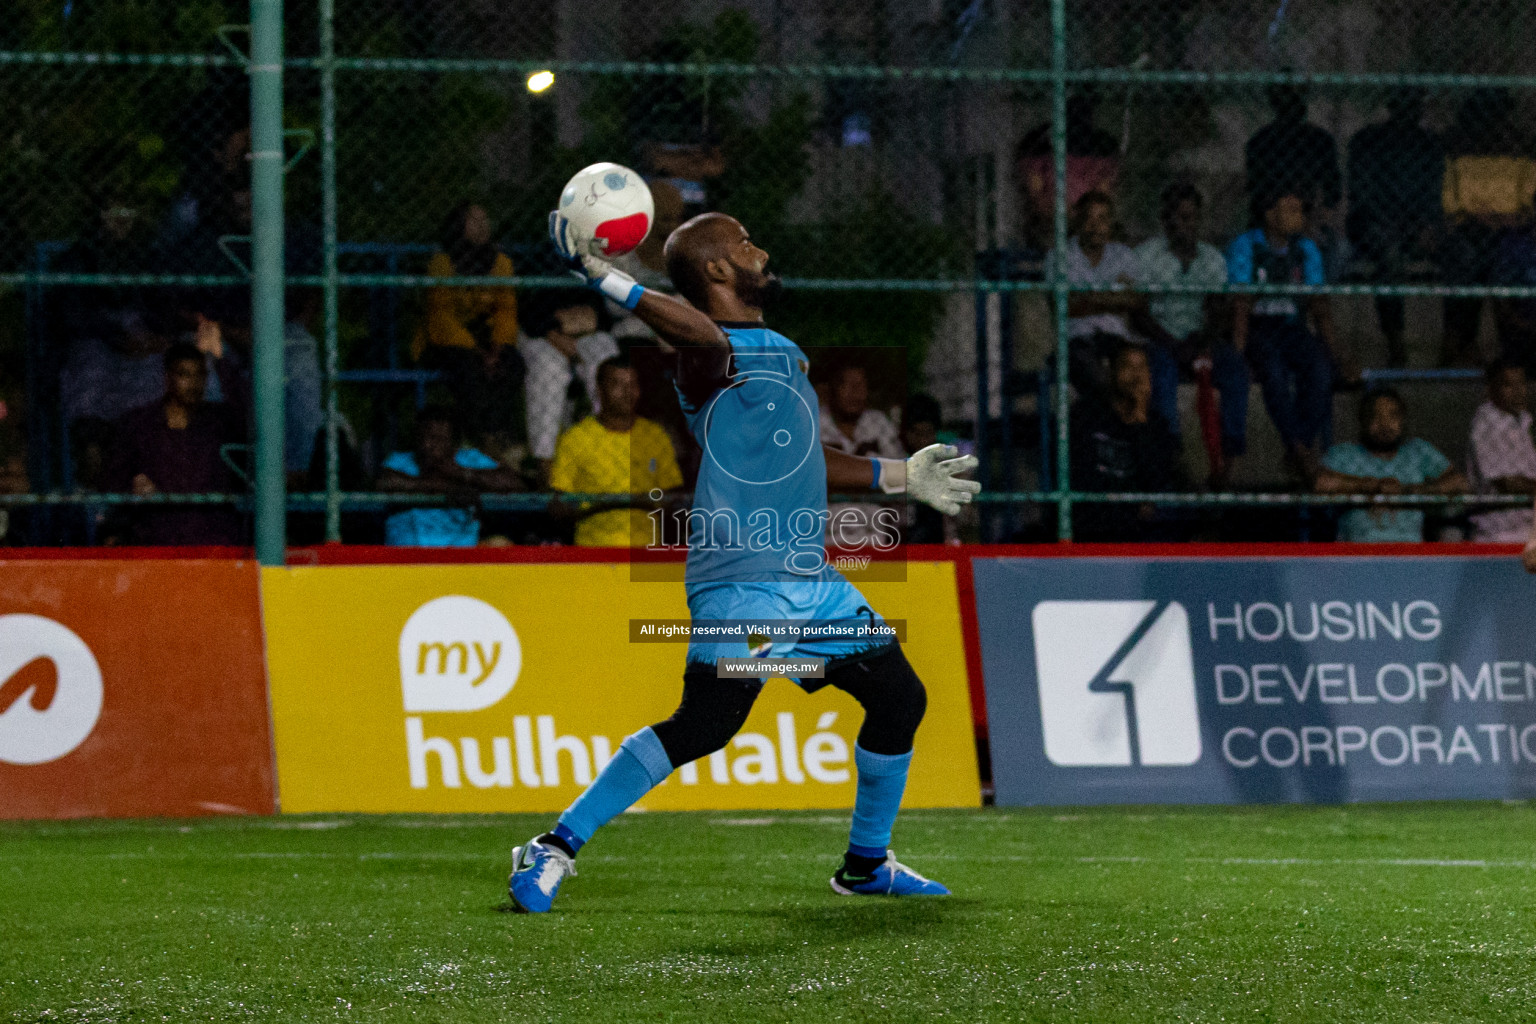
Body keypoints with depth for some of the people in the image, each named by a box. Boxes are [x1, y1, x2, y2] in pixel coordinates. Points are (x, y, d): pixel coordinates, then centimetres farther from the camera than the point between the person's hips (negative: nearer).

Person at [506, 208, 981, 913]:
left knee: (899, 697, 13)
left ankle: (866, 864, 30)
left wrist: (899, 477, 37)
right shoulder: (711, 353, -7)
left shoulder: (784, 351, 22)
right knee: (703, 726, -18)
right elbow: (699, 332, -33)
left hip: (812, 578, 9)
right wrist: (601, 275, -46)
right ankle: (555, 849, -9)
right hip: (740, 582, -9)